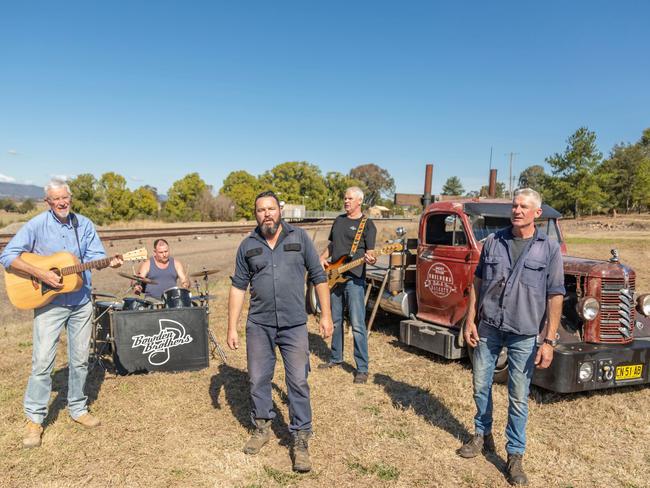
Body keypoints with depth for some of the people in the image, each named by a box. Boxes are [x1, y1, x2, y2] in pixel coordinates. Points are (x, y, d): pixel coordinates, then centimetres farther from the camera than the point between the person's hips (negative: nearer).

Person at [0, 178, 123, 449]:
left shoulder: (84, 224, 2)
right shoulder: (36, 225, -9)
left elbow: (95, 255, -1)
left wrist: (109, 262, -23)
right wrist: (40, 274, -23)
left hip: (81, 302, 4)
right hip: (48, 302, -3)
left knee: (80, 360, 11)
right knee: (42, 361, -4)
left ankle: (78, 408, 27)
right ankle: (34, 419, 11)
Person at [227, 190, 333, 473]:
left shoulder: (299, 237, -1)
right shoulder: (248, 245, 3)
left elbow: (318, 276, 2)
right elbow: (238, 287, 5)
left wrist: (326, 315, -1)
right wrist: (232, 327, 1)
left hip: (294, 325, -2)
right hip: (258, 325, 2)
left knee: (298, 382, 1)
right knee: (258, 380, 13)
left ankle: (300, 439, 15)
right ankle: (262, 427, 35)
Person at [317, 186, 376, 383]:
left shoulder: (367, 224, -4)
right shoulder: (339, 220, 15)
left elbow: (370, 253, -9)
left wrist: (370, 259, -31)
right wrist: (322, 258, 6)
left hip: (354, 279, -7)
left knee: (357, 325, -7)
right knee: (335, 321, 16)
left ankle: (362, 369, 0)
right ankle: (336, 358, 32)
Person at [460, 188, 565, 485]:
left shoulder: (549, 248, -5)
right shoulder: (493, 241, 2)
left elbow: (555, 296, -5)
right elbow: (478, 282, 7)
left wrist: (549, 341, -9)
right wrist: (470, 321, 1)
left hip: (524, 335, -2)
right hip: (487, 328, 3)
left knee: (518, 397, 7)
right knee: (481, 385, 14)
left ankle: (515, 454, 23)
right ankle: (483, 435, 35)